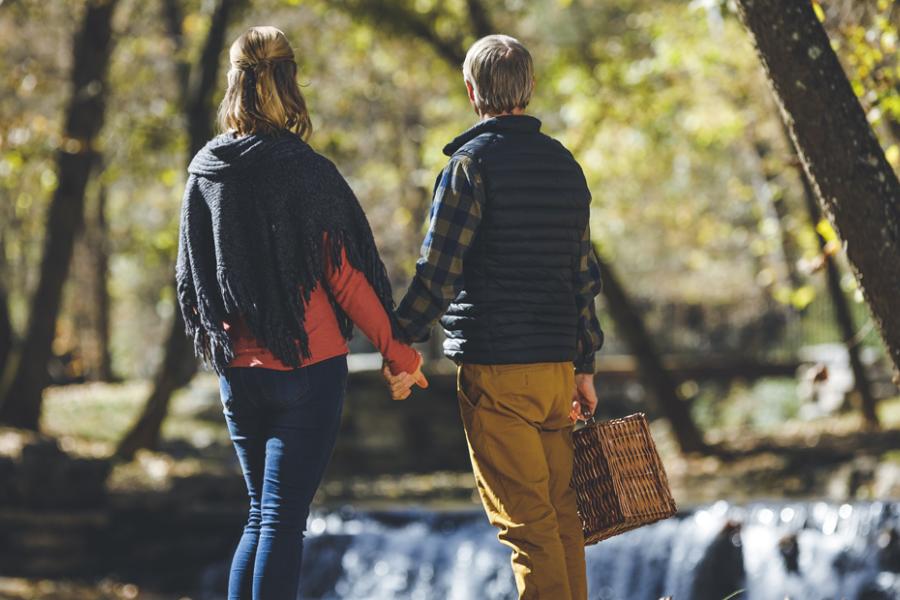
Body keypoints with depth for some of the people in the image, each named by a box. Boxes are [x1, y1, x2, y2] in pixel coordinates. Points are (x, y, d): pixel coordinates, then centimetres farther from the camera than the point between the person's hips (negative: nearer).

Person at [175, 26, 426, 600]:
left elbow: (191, 277, 10)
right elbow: (343, 274, -11)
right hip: (308, 367, -5)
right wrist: (394, 347, 0)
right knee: (283, 518, -3)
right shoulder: (303, 170, -12)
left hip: (238, 371, 5)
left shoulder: (205, 171, 3)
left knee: (262, 514, 16)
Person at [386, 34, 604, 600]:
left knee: (526, 519, -6)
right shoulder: (565, 164, 13)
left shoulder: (474, 161, -7)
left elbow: (439, 268, -12)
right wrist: (584, 367, 22)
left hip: (495, 367, -6)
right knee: (561, 510, 12)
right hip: (557, 364, 6)